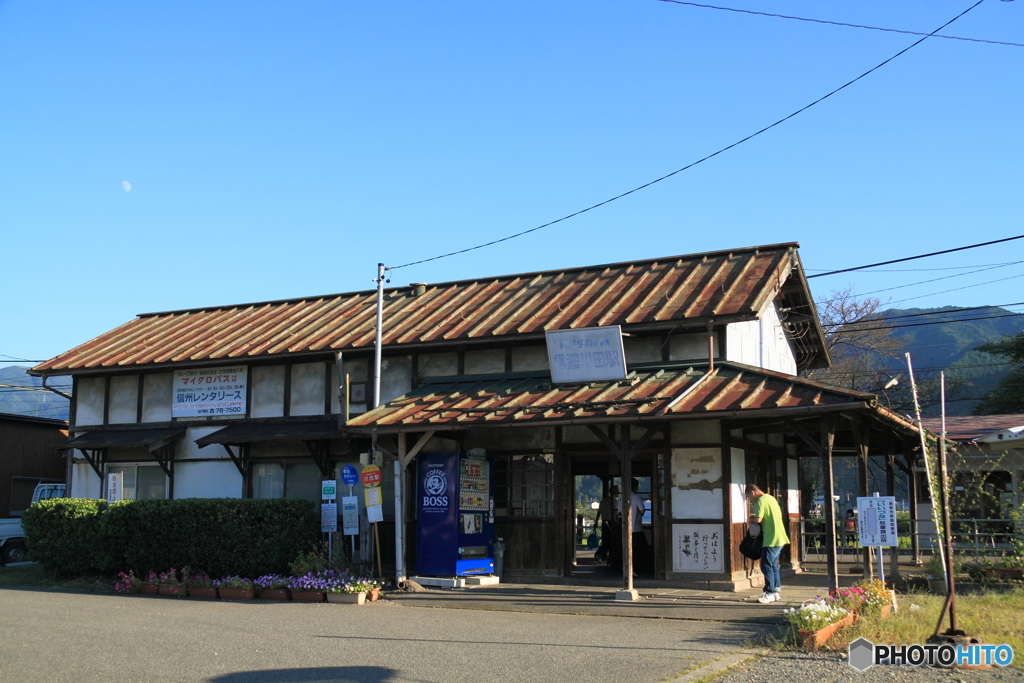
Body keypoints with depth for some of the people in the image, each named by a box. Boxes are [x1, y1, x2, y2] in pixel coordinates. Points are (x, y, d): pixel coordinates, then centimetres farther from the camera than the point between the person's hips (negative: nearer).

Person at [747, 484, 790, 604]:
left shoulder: (761, 501, -13)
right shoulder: (771, 498, 16)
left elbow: (758, 519, -22)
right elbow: (780, 516, 21)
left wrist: (751, 519, 0)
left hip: (771, 539, -10)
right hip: (780, 538, 10)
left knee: (766, 566, -5)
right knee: (774, 565, 14)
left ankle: (770, 593, -5)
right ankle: (777, 591, 17)